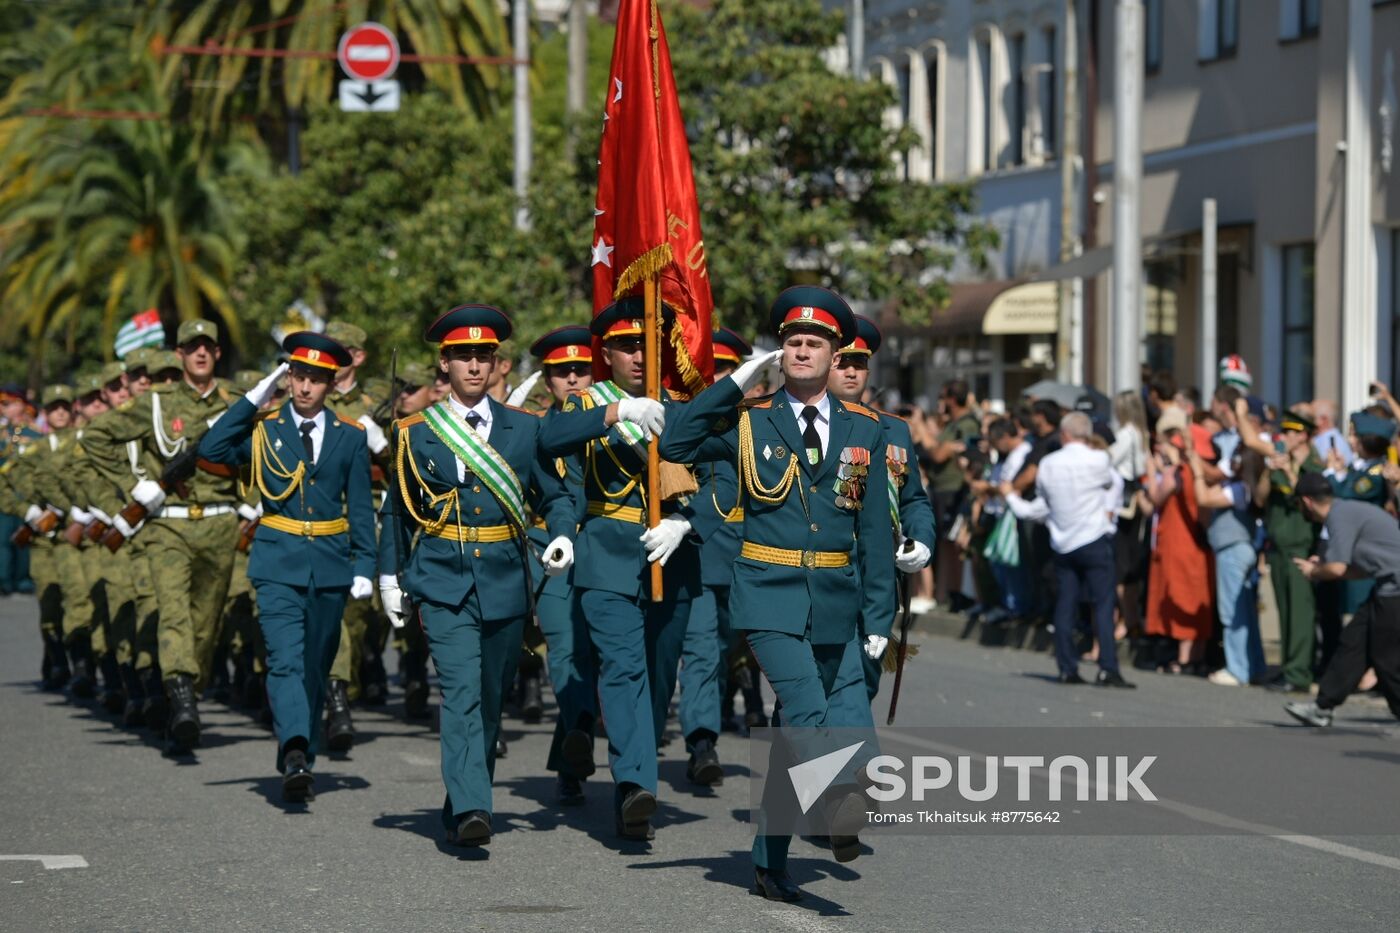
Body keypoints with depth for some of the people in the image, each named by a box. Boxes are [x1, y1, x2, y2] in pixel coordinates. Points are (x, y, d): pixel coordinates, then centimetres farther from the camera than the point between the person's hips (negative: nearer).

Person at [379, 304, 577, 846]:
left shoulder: (524, 429, 7)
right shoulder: (415, 432, 6)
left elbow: (554, 495, 12)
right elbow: (398, 510, 14)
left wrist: (563, 536, -7)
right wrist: (390, 575, 10)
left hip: (505, 582, 2)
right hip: (443, 583, -2)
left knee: (491, 699, 9)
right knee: (461, 692, -17)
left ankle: (462, 804, 25)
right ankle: (469, 810, -26)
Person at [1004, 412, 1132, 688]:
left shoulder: (1047, 465, 2)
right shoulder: (1098, 460, -8)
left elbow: (1041, 508, 10)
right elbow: (1115, 483, 10)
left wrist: (1012, 498, 26)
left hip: (1063, 544, 4)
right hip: (1095, 541, -4)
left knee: (1065, 607, 8)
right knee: (1103, 605, -5)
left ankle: (1067, 668, 8)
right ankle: (1107, 668, -14)